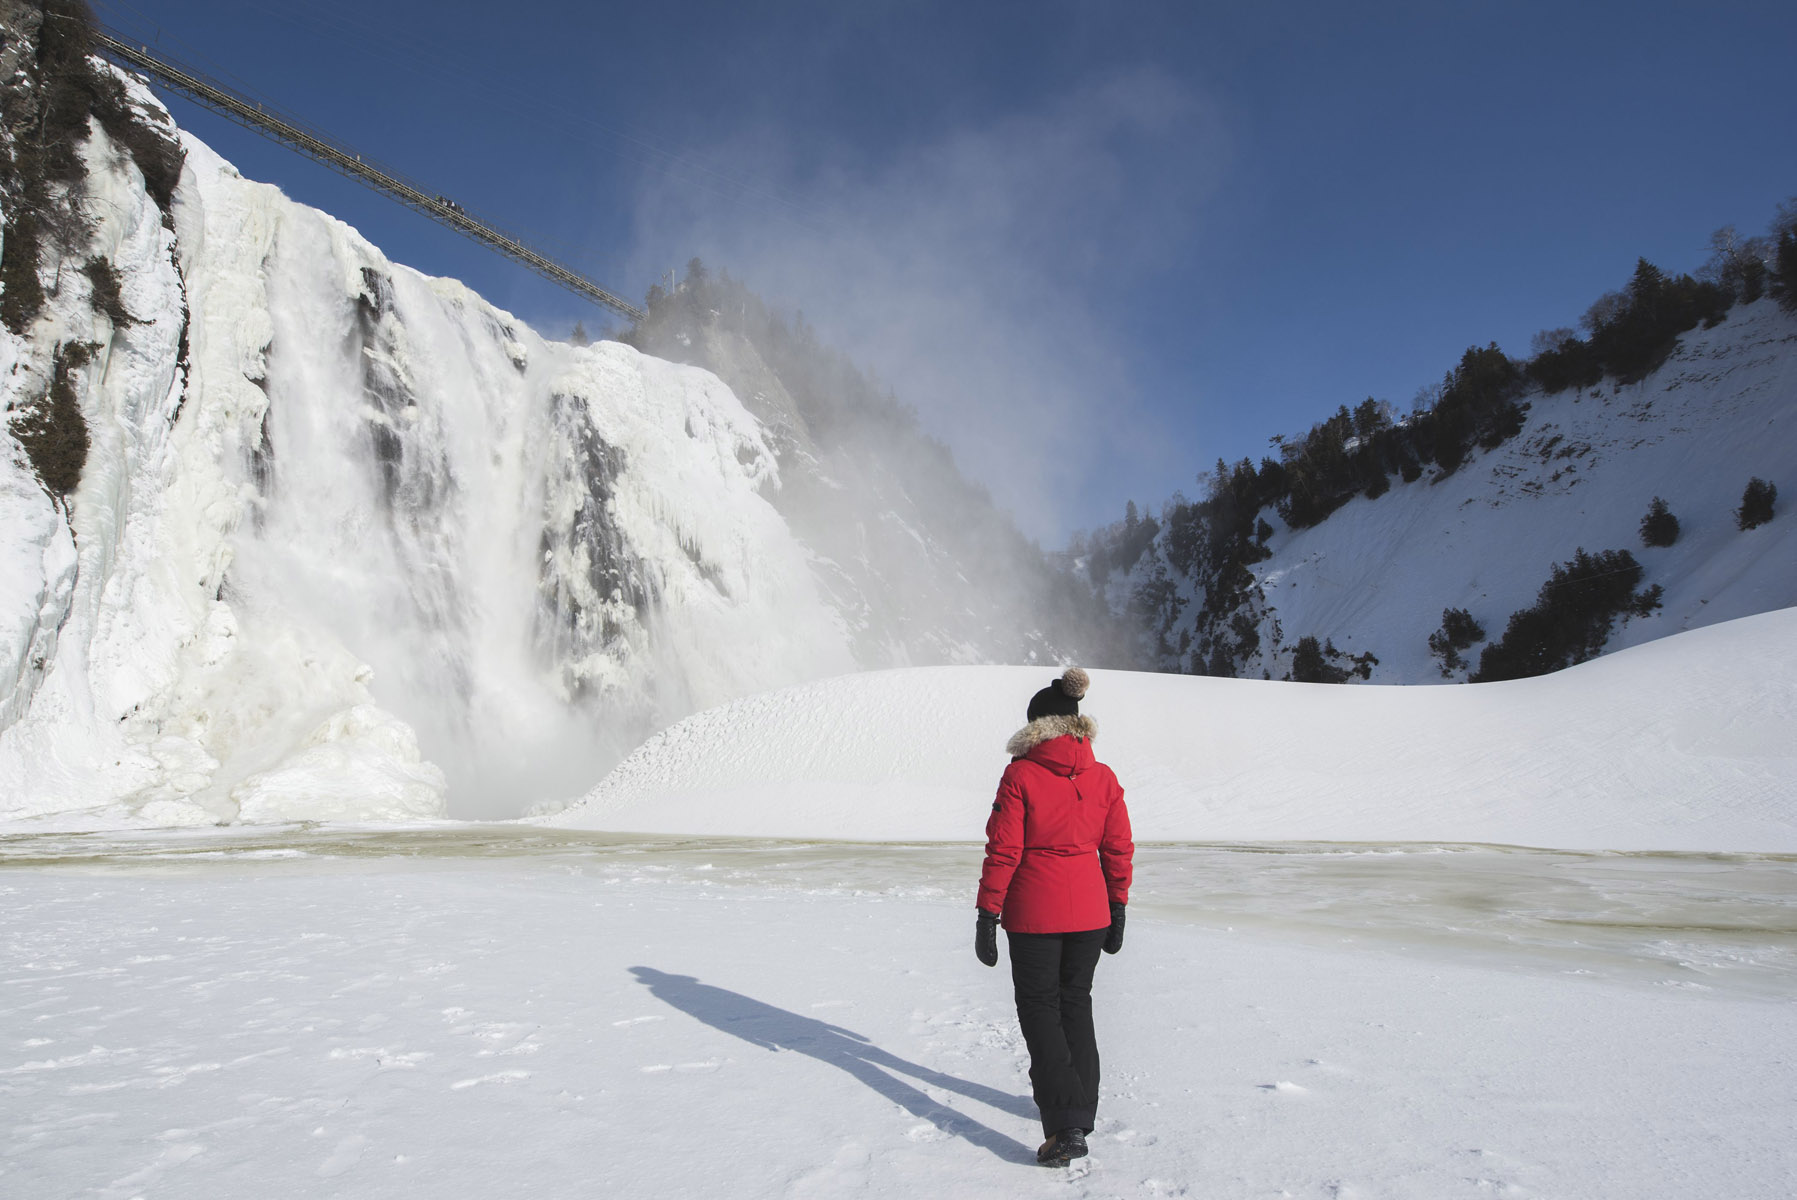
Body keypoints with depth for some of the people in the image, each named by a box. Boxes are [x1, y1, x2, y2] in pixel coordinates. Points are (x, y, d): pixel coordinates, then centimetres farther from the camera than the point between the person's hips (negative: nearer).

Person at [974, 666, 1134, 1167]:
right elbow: (1119, 849, 4)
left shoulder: (1020, 775, -13)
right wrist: (1117, 909, 15)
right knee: (1076, 1002, 21)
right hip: (1089, 911, 4)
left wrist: (987, 915, -7)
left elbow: (1002, 850, -13)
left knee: (1039, 1008, 6)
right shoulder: (1103, 778, -1)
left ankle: (1065, 1126, -3)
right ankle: (1082, 1109, 32)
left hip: (1033, 913, -4)